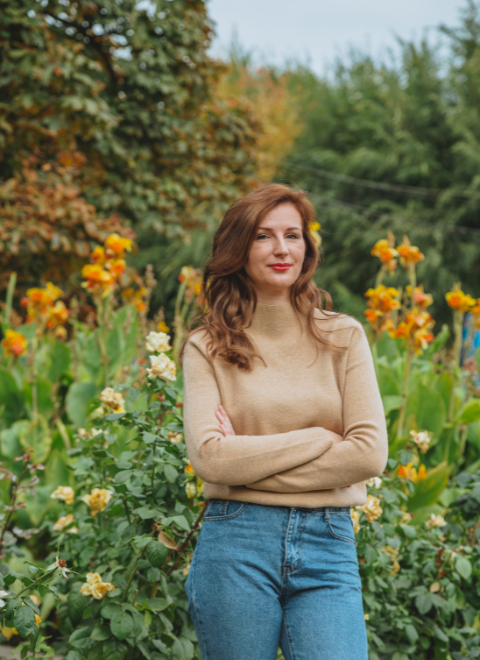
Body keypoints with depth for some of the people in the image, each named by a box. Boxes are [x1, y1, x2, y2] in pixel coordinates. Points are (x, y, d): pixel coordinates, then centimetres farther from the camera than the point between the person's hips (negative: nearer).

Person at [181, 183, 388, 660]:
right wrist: (319, 438, -9)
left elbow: (370, 454, -4)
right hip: (236, 547, -1)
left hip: (328, 547, 1)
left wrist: (253, 462, -8)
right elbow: (209, 457, -11)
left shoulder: (344, 337, 7)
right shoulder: (207, 347, 3)